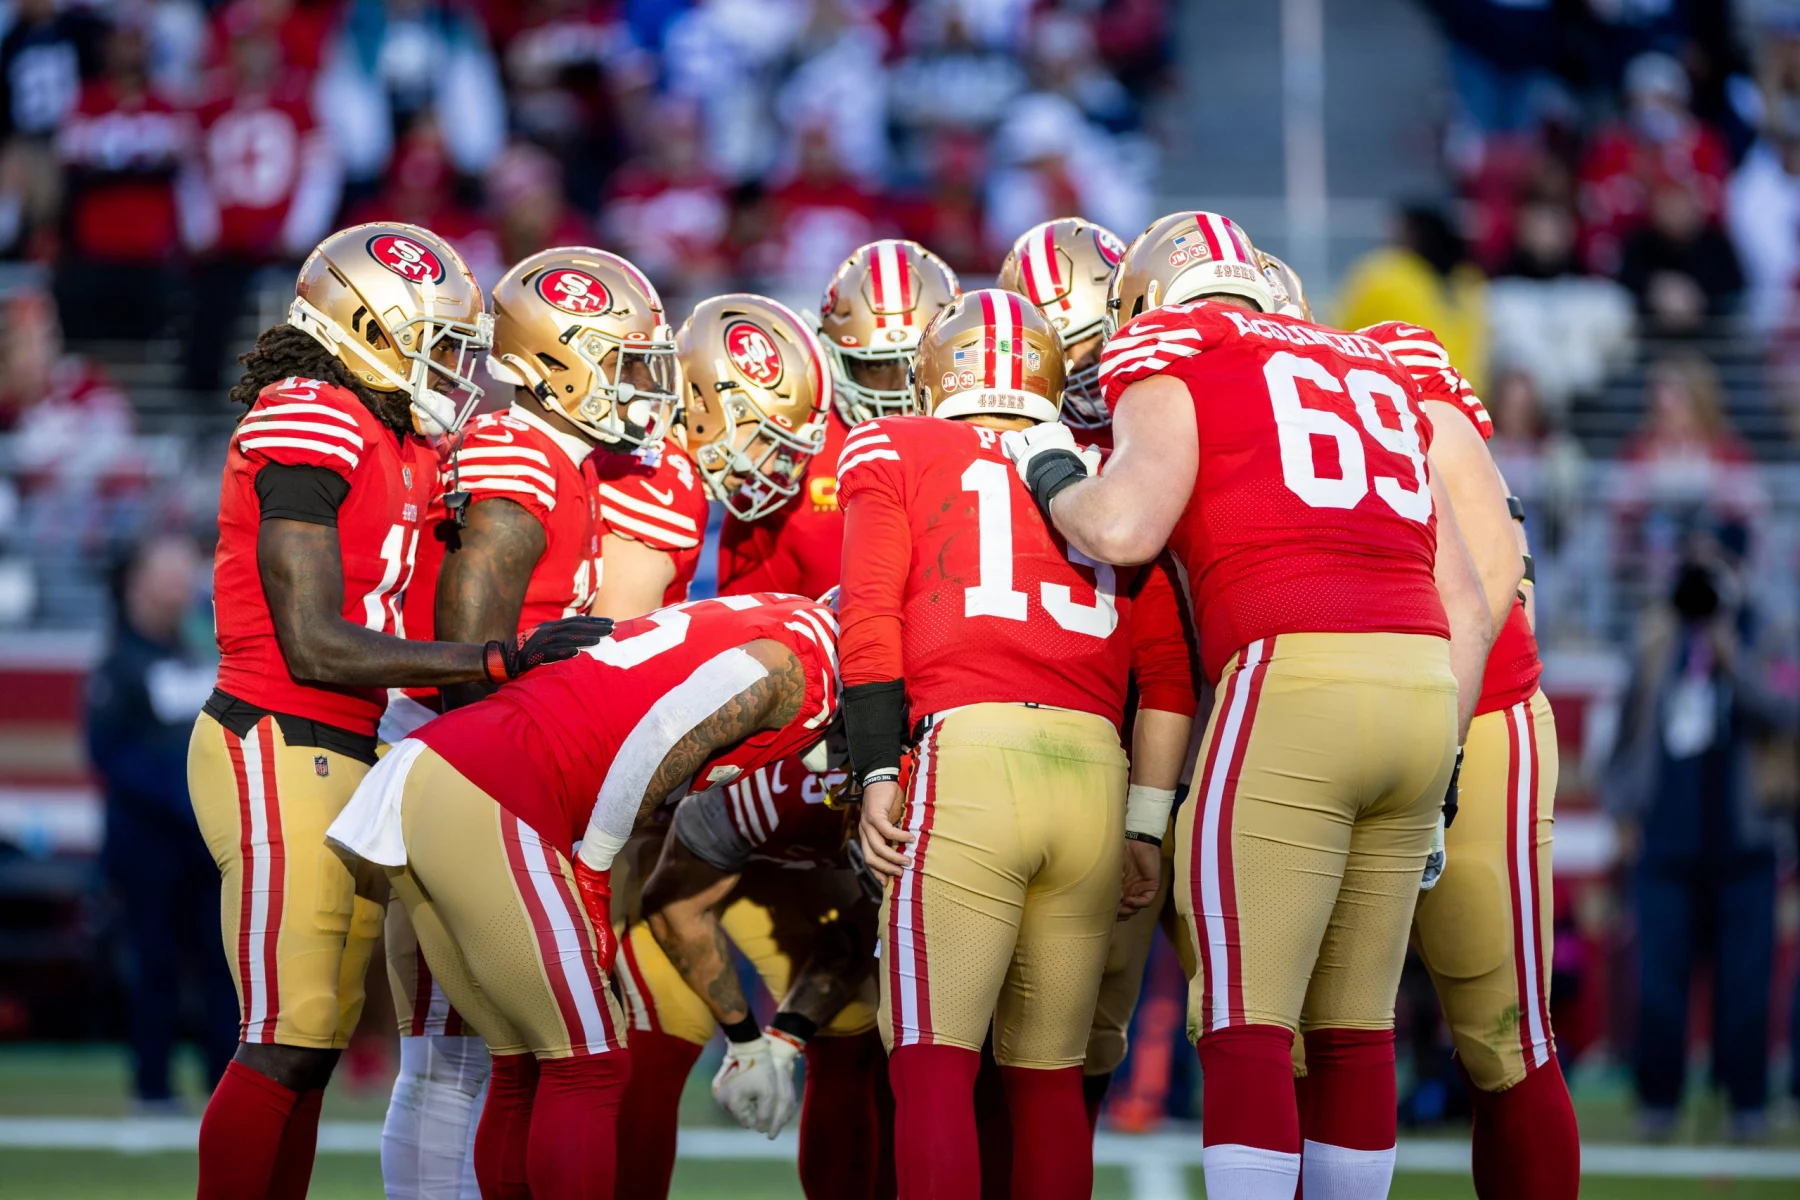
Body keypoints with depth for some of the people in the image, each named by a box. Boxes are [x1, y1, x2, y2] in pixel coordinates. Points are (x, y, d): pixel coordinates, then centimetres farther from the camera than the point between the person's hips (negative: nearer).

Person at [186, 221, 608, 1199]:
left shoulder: (396, 448, 15)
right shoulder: (310, 429, -13)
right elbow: (315, 646, -16)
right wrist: (501, 661, -16)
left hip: (346, 756, 9)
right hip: (279, 751, -9)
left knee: (314, 1047, 9)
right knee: (286, 1045, -9)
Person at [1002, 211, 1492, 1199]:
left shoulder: (1171, 350, 8)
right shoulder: (1371, 372, 27)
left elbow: (1122, 529, -8)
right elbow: (1467, 608, 23)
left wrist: (1049, 471, 13)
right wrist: (1430, 780, 26)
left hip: (1291, 674, -6)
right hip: (1425, 681, 6)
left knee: (1245, 1028, -6)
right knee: (1352, 1029, 12)